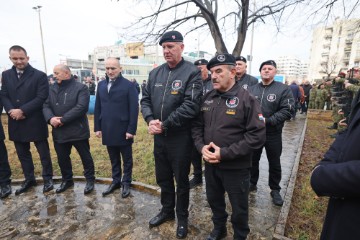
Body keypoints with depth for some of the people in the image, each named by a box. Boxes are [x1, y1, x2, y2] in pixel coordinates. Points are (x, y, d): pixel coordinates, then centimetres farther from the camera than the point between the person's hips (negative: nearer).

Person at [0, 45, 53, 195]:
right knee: (22, 153, 16)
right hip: (16, 122, 5)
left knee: (43, 152, 6)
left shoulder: (39, 75, -6)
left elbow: (41, 98, -13)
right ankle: (29, 179, 32)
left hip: (35, 122, -5)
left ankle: (48, 178, 22)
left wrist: (22, 110, -18)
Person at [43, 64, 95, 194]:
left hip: (77, 131, -6)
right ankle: (67, 180, 37)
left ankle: (90, 180, 25)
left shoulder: (81, 88, -9)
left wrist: (62, 120, -21)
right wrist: (50, 118, -16)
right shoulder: (52, 89, 11)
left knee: (85, 156, 7)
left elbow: (81, 107, -20)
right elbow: (46, 106, 5)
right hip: (58, 131, 6)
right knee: (62, 158, 17)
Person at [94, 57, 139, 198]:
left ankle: (126, 183, 27)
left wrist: (131, 129, -15)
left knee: (127, 159, 11)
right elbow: (98, 108, 10)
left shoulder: (129, 85, -8)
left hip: (123, 130, -4)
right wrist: (97, 127, 6)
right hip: (108, 131, 5)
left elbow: (134, 109, -11)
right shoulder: (101, 85, 9)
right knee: (114, 159, 18)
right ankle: (116, 181, 34)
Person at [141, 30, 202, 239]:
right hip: (159, 136, 6)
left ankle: (182, 217, 36)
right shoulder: (155, 73, 8)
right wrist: (150, 120, -12)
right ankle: (167, 210, 45)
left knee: (181, 180, 13)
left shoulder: (192, 72, -11)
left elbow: (191, 106, -21)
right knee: (163, 178, 21)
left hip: (180, 137, -5)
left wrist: (165, 125, -19)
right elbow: (146, 100, 8)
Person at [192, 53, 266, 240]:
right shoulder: (207, 98, 2)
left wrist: (225, 153, -23)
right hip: (210, 164, 5)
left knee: (239, 208, 18)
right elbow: (197, 125, 7)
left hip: (236, 167, -5)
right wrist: (201, 146, -12)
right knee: (214, 200, 25)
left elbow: (257, 135, -19)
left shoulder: (247, 100, -15)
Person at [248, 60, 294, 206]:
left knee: (274, 163, 12)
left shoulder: (283, 89, -6)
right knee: (253, 160, 17)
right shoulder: (252, 89, 4)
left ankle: (275, 190, 31)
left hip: (273, 134, -2)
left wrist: (268, 120, -22)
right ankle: (252, 183, 37)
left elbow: (287, 111, -13)